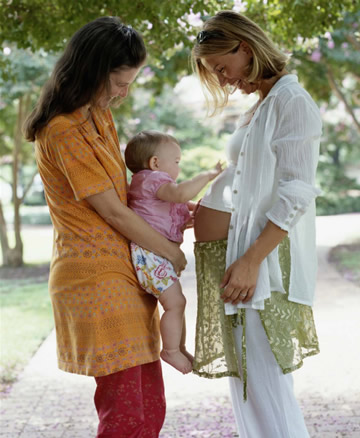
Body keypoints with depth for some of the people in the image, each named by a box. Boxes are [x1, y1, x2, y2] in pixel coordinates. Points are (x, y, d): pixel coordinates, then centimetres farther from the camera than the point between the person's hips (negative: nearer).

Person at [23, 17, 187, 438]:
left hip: (123, 274, 10)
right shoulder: (64, 133, -17)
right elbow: (114, 213, -14)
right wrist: (174, 255, -2)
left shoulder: (98, 116, 14)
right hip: (95, 279, -10)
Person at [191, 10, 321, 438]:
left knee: (265, 385, -7)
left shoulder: (292, 101, -8)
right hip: (234, 255, 9)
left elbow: (295, 194, -15)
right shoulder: (256, 110, 19)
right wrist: (202, 212, 12)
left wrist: (251, 261, -21)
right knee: (244, 384, 12)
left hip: (265, 259, -9)